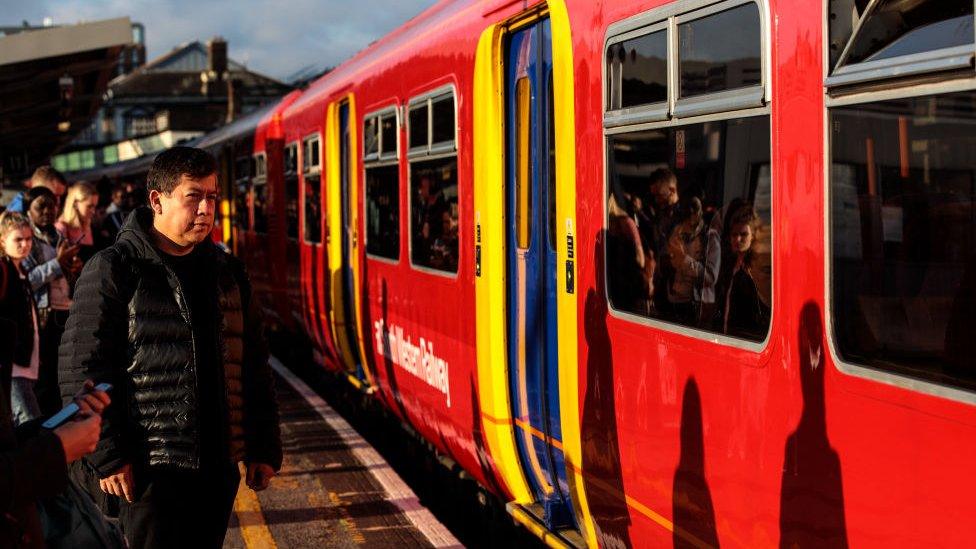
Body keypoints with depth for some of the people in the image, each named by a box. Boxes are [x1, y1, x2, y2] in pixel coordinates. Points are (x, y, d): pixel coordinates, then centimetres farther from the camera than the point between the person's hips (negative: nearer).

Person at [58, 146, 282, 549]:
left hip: (219, 463, 6)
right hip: (150, 467, -5)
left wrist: (264, 447, 11)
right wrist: (108, 455, -13)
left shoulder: (227, 272, 11)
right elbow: (83, 370, -9)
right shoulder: (112, 270, -6)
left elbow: (253, 365, 14)